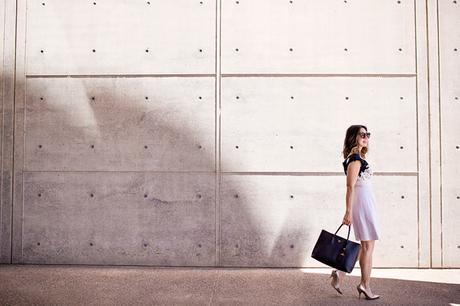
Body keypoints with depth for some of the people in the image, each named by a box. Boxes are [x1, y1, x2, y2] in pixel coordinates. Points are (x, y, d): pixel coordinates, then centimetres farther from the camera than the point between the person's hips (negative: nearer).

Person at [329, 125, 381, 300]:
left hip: (365, 203, 9)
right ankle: (365, 285, 12)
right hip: (363, 204, -9)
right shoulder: (355, 158, -15)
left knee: (366, 246, 14)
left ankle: (341, 273, 13)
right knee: (368, 246, 1)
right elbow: (350, 187, -20)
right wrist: (348, 212, -22)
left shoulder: (357, 158, 14)